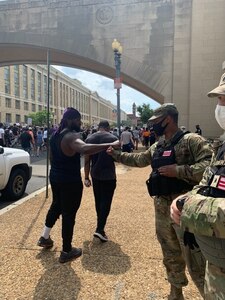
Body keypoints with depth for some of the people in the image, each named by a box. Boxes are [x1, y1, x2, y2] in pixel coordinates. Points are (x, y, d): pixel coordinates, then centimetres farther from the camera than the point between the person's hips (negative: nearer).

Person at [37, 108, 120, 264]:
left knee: (56, 205, 28)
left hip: (55, 177, 10)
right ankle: (67, 251, 19)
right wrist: (110, 145, -44)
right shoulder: (72, 136, -23)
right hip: (70, 181, -9)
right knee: (69, 214, 4)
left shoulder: (56, 135, 8)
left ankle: (45, 237, 44)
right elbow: (85, 149, -45)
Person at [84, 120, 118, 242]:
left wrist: (86, 177, 6)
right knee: (105, 202, 1)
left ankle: (100, 225, 32)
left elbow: (86, 161, 1)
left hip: (95, 175, 4)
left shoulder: (89, 139, 2)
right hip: (109, 175, -4)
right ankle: (99, 229, -7)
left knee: (98, 201, 18)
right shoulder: (113, 138, -7)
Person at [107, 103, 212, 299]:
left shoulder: (192, 140, -13)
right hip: (162, 209, 7)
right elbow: (139, 159, 25)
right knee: (171, 257, 21)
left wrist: (178, 171, -25)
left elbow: (211, 166, -24)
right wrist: (115, 154, 26)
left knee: (196, 262, 2)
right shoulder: (157, 147, 11)